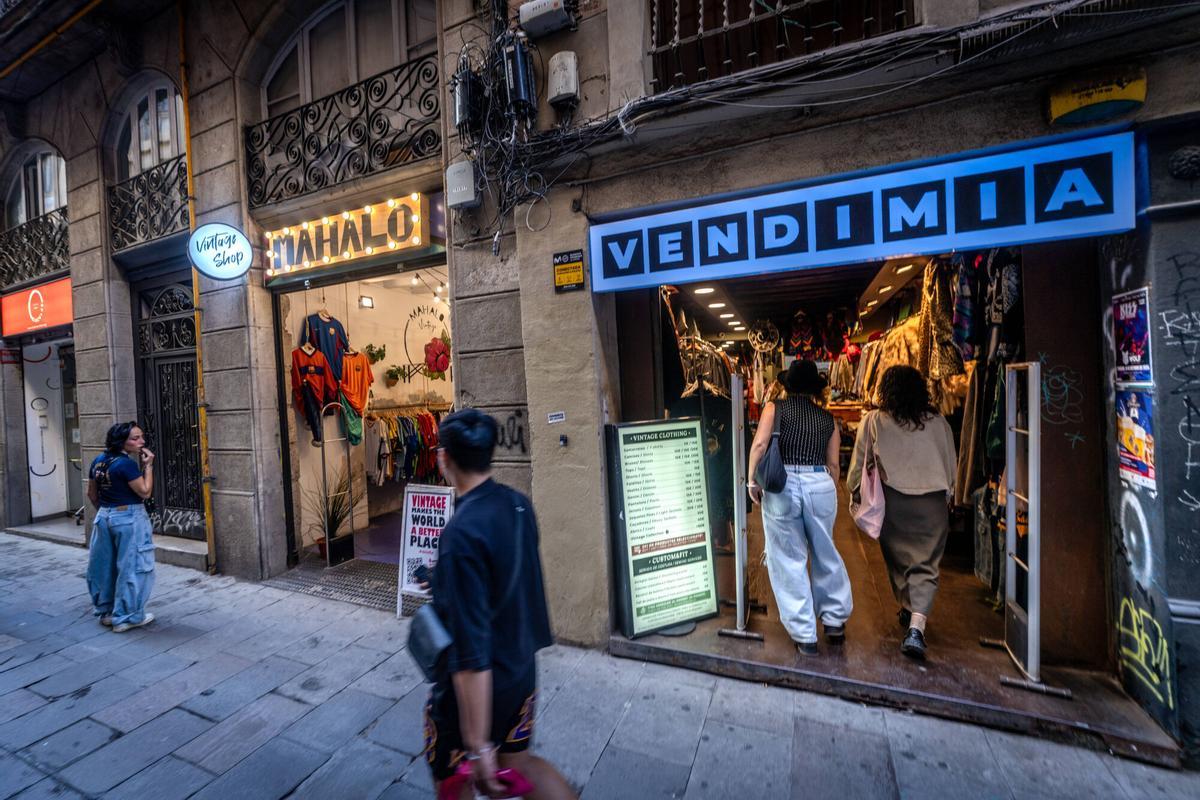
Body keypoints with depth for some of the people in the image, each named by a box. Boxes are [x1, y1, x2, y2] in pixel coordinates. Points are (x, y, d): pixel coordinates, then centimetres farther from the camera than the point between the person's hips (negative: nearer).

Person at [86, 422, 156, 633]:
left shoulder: (98, 461, 5)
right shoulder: (126, 464, -20)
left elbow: (92, 493, 14)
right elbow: (145, 492, -17)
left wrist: (104, 510, 26)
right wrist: (148, 465, -15)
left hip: (104, 517, 8)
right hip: (128, 519, -8)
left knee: (105, 566, 18)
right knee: (131, 568, 2)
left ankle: (106, 611, 31)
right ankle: (126, 617, 10)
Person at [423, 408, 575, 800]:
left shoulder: (462, 534, -31)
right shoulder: (519, 503, -9)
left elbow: (471, 654, -29)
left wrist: (478, 745, -19)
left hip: (474, 688, -6)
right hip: (522, 671, 6)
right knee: (517, 762, 28)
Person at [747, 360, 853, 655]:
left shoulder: (775, 407, 2)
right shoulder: (828, 418, 10)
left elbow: (760, 444, -12)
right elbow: (833, 464, 11)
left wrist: (752, 480, -3)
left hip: (781, 486, -3)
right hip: (821, 485, 3)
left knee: (788, 561, 10)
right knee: (825, 554, 23)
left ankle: (804, 635, 20)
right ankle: (834, 622, 38)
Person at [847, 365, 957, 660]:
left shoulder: (873, 421, -6)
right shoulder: (939, 422, -1)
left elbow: (859, 462, -1)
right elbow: (951, 465, 8)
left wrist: (854, 490, 15)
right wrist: (947, 498, 23)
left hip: (892, 501, 0)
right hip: (932, 502, 1)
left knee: (898, 559, 19)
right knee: (926, 565, 3)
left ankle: (907, 611, 37)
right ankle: (916, 627, -10)